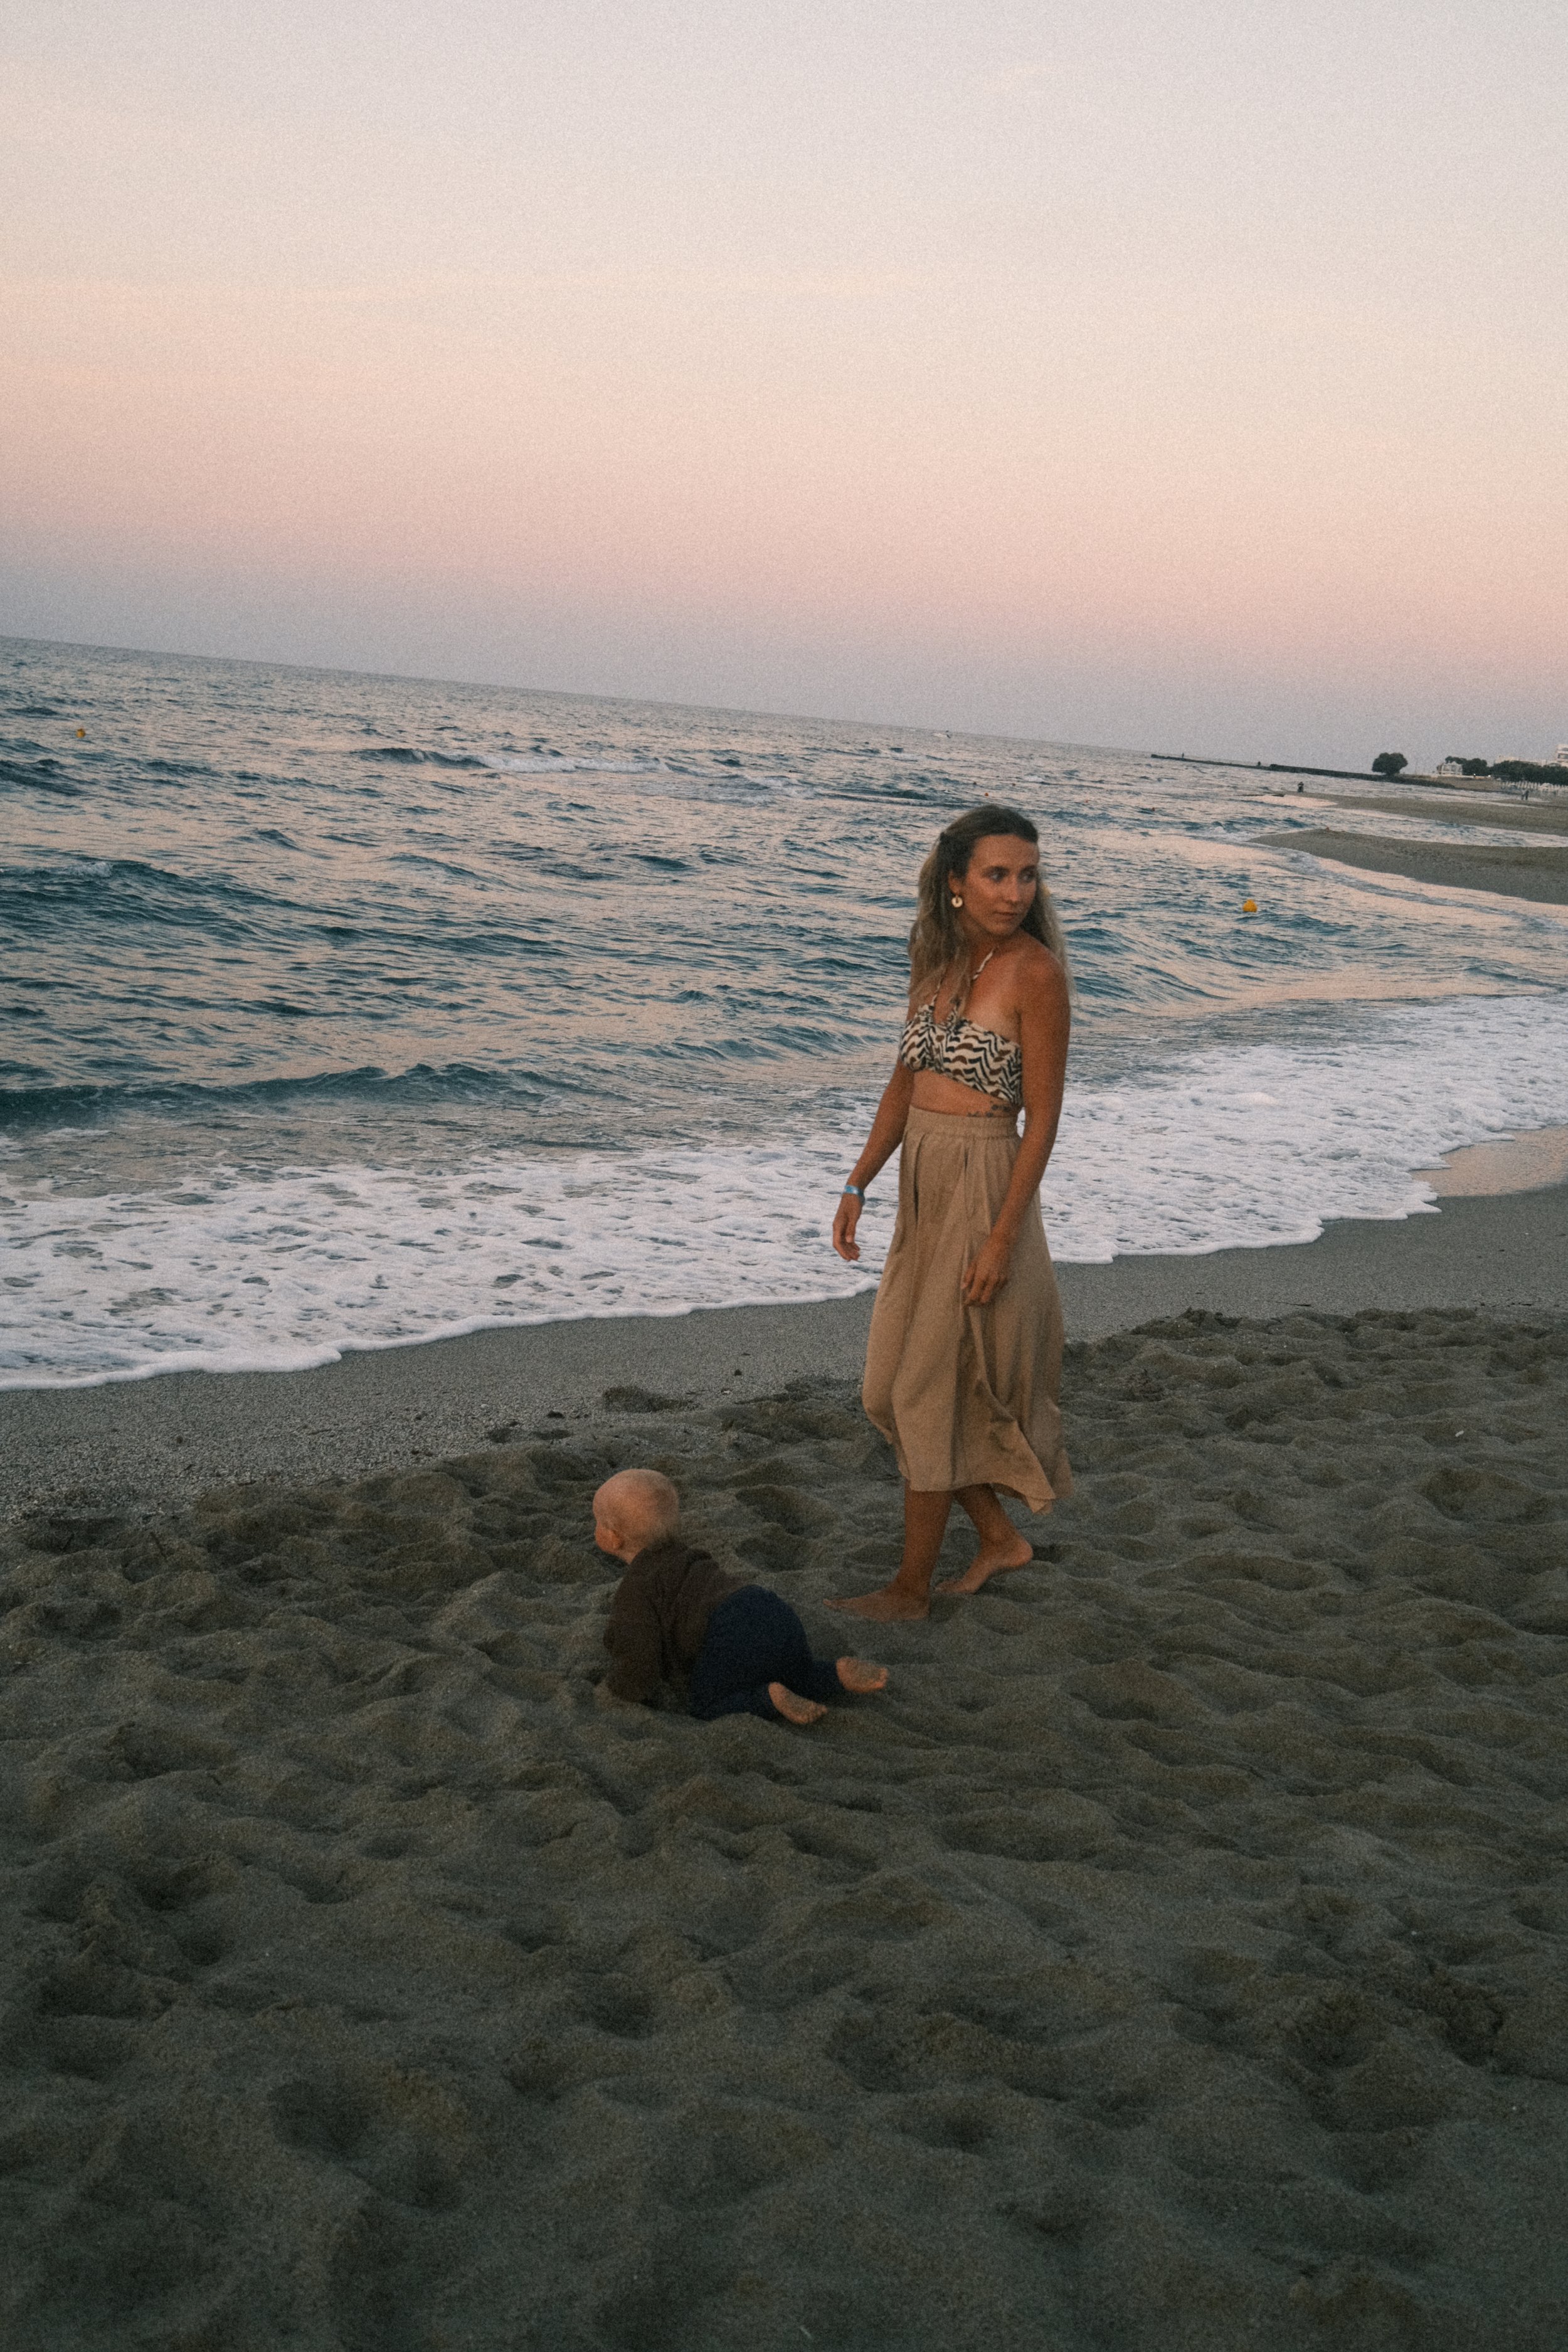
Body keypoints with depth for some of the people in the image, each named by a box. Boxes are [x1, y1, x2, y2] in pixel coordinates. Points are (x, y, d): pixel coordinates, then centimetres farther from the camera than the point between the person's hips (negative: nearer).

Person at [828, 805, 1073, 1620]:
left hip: (985, 1186, -8)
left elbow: (1043, 1117, -15)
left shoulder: (1034, 972, -15)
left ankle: (912, 1586, 15)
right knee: (891, 1387, 14)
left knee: (929, 1390, 0)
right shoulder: (937, 963, 6)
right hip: (922, 1186, 8)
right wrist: (857, 1185, 11)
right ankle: (999, 1536, 30)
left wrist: (1001, 1238, -18)